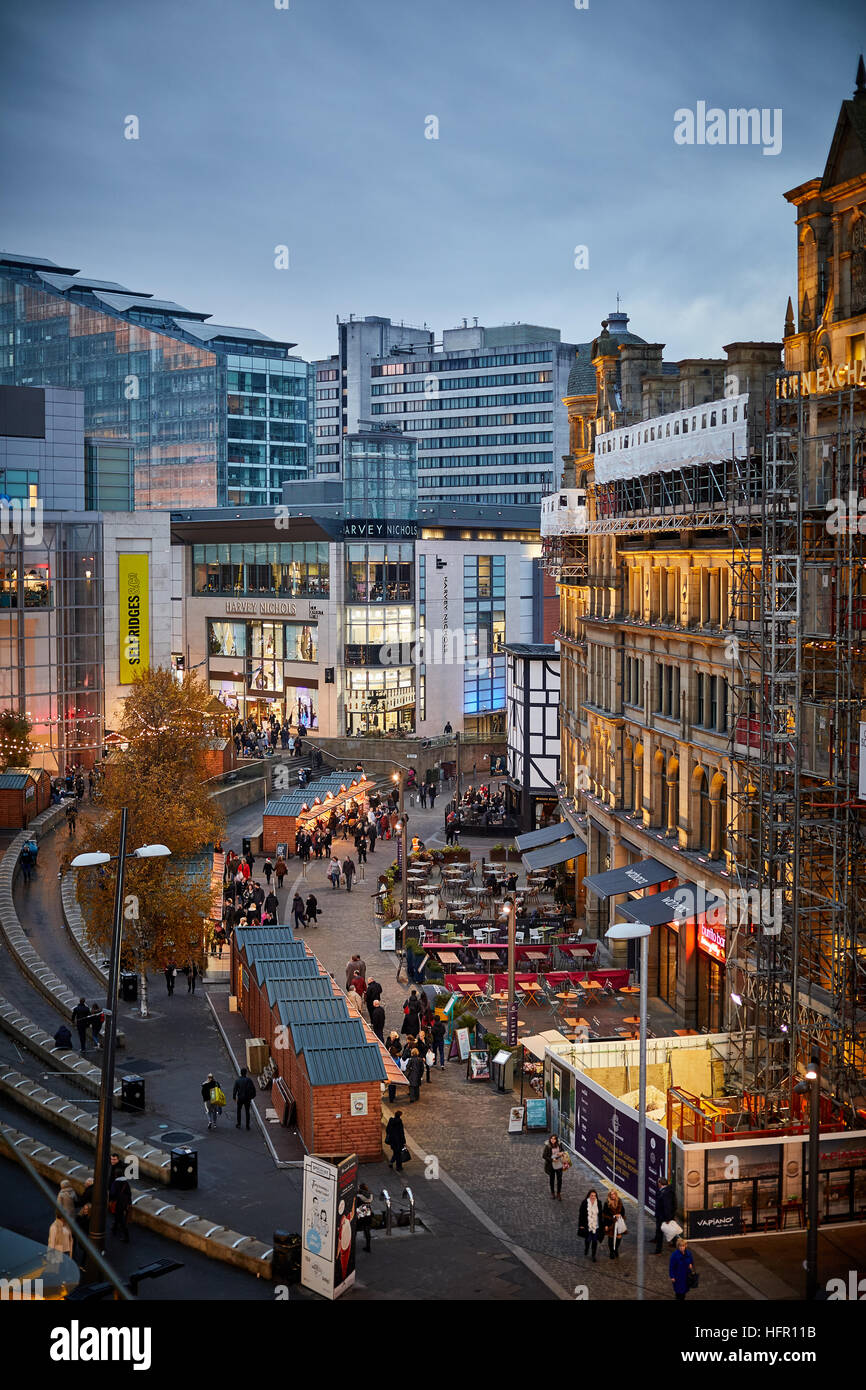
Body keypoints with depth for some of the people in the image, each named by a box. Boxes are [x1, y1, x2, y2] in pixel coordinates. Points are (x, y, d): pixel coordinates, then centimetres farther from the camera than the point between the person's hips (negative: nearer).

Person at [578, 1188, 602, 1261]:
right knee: (588, 1239, 5)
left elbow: (600, 1215, 8)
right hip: (587, 1226, -2)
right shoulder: (584, 1203, -11)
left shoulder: (598, 1203, -2)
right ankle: (586, 1248, 39)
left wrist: (600, 1225, 9)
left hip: (596, 1226, 2)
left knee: (595, 1241, 6)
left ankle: (594, 1256, 20)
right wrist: (581, 1225, -7)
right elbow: (581, 1214, -6)